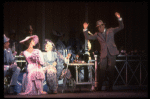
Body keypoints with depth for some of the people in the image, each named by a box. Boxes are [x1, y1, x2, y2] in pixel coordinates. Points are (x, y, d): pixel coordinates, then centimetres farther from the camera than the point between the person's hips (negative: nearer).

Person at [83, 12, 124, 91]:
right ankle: (99, 88, -1)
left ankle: (110, 87, 8)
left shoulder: (111, 31, 11)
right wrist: (85, 29, -2)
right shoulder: (97, 35, 14)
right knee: (101, 71, -6)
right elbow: (87, 37, 10)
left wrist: (119, 18, -7)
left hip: (112, 53, -1)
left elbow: (121, 27, 7)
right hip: (103, 54, 1)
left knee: (111, 71, 0)